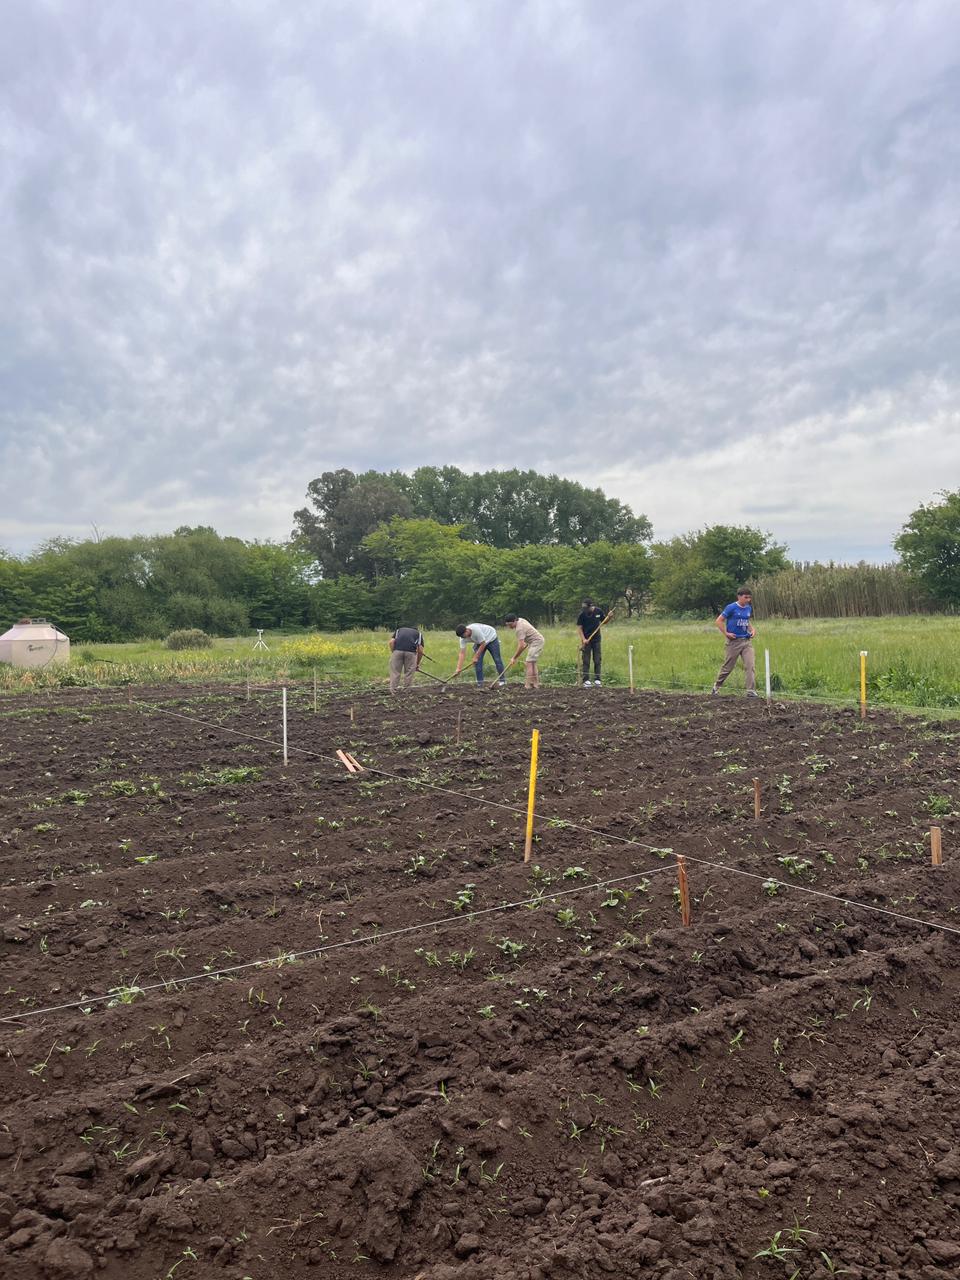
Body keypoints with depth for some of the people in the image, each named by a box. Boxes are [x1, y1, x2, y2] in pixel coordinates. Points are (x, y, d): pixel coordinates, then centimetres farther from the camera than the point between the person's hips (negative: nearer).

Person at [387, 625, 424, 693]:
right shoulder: (419, 633, 30)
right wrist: (417, 664, 28)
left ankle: (393, 693, 11)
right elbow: (420, 651, 17)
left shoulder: (399, 630, 33)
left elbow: (391, 642, 12)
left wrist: (393, 653, 18)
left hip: (397, 650, 1)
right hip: (411, 652, -1)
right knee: (409, 674, 12)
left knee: (395, 673, 10)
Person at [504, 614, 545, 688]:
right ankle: (535, 684, 18)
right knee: (532, 663, 14)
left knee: (529, 663, -14)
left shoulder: (519, 629, -24)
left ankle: (528, 685, -15)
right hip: (537, 641, 11)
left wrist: (514, 658, -18)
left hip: (536, 642, -11)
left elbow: (521, 646, -26)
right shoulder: (520, 620, 5)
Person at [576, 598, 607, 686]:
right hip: (586, 640, -2)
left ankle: (597, 679, 11)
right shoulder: (581, 614, -12)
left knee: (597, 660, 5)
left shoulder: (598, 611, -5)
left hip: (596, 639, 2)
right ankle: (586, 680, 1)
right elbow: (579, 628, -9)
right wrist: (583, 639, -18)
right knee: (586, 661, -2)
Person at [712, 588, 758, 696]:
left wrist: (752, 629, 7)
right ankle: (716, 686, 27)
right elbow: (718, 621, -9)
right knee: (728, 667, 7)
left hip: (747, 641, 5)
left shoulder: (749, 608, 7)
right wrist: (726, 633, -13)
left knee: (750, 666, -7)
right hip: (734, 641, -5)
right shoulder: (731, 608, -11)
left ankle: (751, 691, -7)